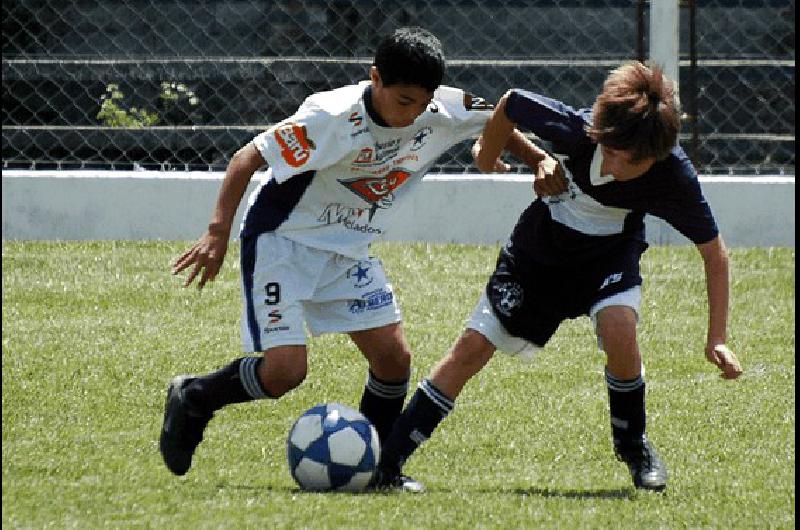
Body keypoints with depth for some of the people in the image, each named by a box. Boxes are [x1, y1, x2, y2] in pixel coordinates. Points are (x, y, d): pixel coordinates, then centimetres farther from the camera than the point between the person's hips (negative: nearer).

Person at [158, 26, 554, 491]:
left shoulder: (444, 112, -13)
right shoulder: (332, 117, -29)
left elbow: (496, 121, 10)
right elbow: (247, 159, -24)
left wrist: (540, 160, 2)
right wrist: (218, 233, -30)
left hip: (348, 252, 6)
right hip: (283, 243, -6)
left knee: (394, 357, -3)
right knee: (286, 370, -18)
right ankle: (193, 398, 8)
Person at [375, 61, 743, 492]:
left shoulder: (673, 177, -32)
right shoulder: (573, 129, -34)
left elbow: (714, 253, -18)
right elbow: (511, 103, -12)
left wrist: (717, 338, -21)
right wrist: (488, 151, 8)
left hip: (610, 253, -1)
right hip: (541, 243, 1)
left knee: (618, 327, -31)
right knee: (474, 346, -5)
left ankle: (633, 446, -5)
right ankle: (384, 465, 0)